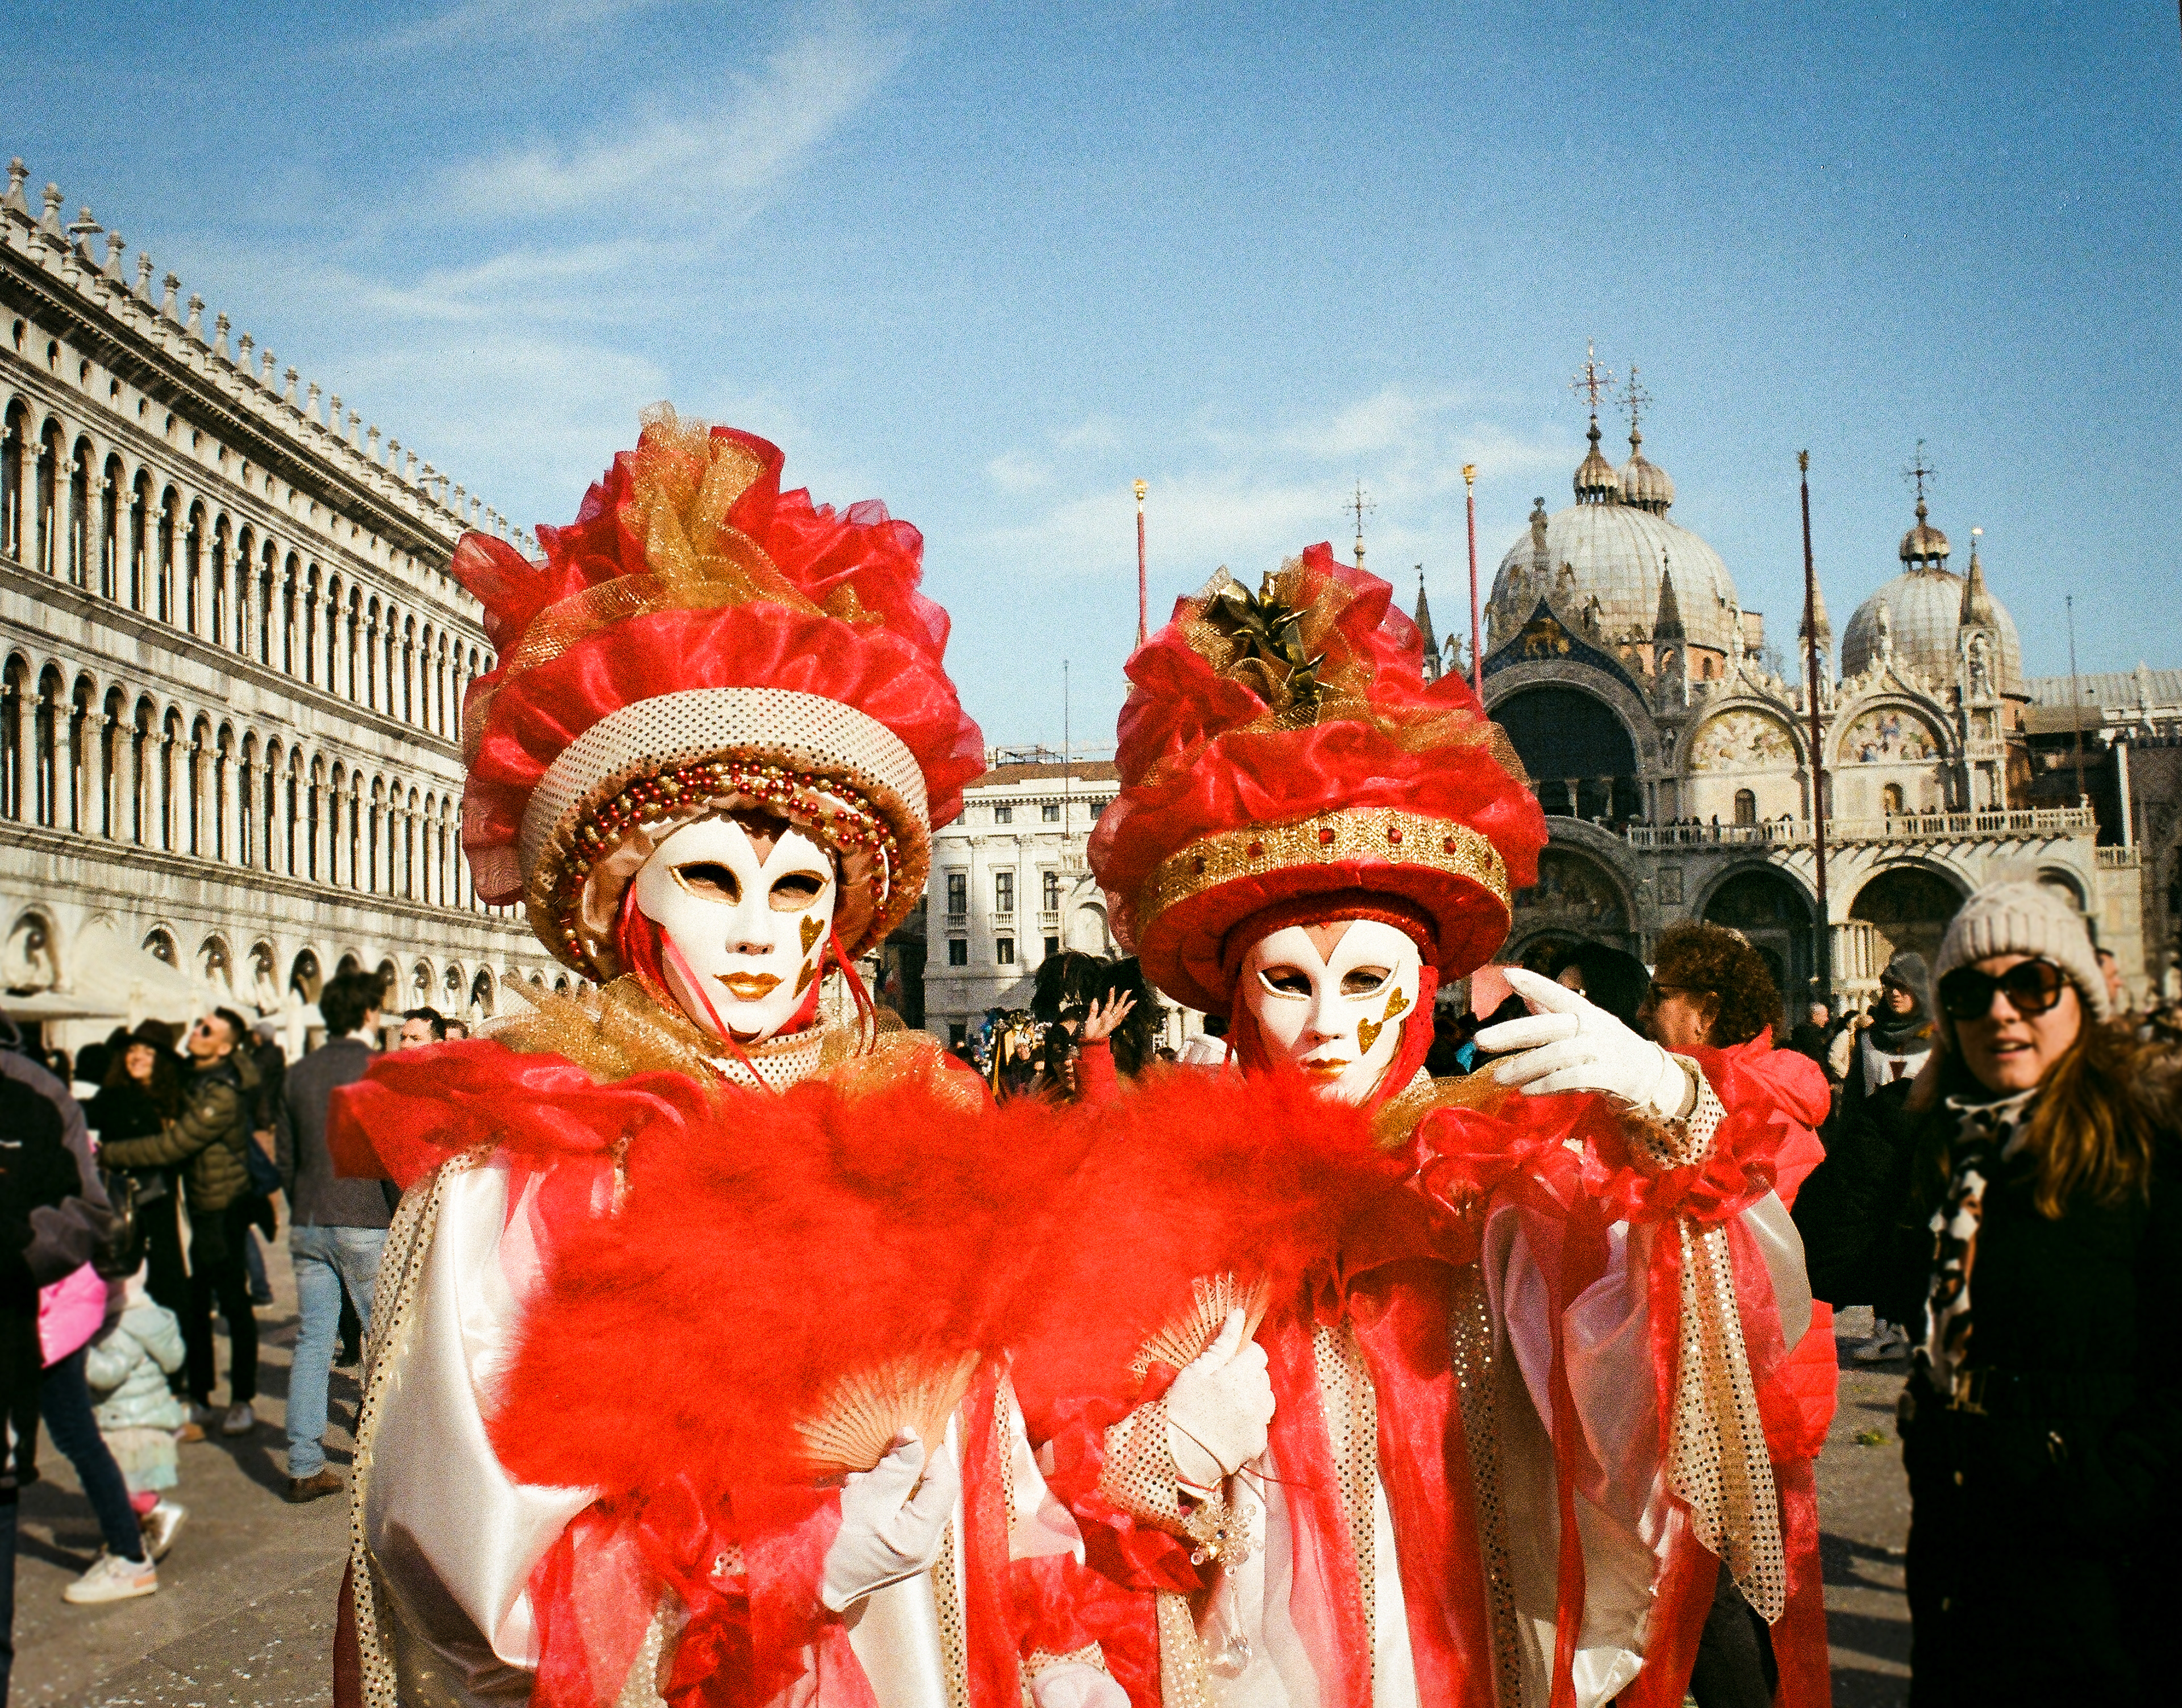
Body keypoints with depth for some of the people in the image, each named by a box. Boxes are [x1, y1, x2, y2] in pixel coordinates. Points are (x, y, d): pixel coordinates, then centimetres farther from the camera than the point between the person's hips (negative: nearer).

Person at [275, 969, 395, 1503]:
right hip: (366, 1225, -5)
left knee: (312, 1342, 8)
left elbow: (285, 1157, 14)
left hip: (308, 1225, 6)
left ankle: (304, 1467, 8)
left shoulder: (299, 1074, 9)